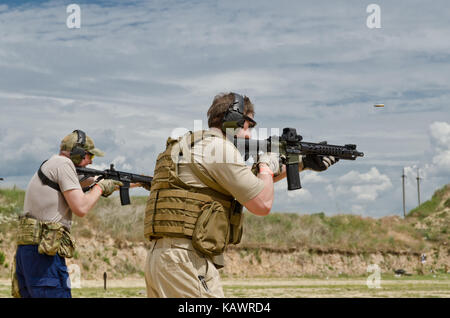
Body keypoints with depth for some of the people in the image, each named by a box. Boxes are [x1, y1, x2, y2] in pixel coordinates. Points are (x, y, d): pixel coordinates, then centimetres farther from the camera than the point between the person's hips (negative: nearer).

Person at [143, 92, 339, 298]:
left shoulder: (194, 145, 22)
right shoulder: (218, 146, -8)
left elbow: (253, 183, 32)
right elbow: (262, 204, -9)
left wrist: (302, 164, 34)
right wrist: (266, 166, 9)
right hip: (187, 261, -10)